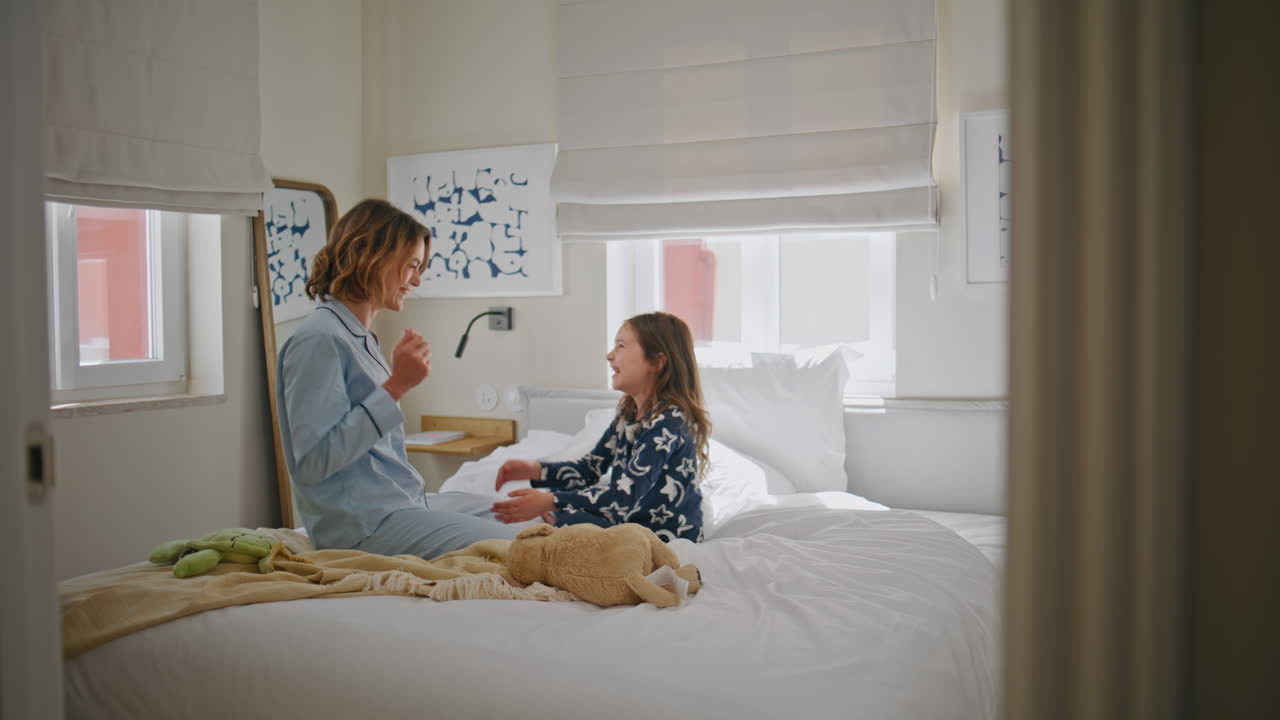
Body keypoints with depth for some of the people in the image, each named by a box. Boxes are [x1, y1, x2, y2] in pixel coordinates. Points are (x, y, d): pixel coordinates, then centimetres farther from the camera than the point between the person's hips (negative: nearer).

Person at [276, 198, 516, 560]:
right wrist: (396, 385, -22)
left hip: (406, 501, 10)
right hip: (364, 524, -10)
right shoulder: (319, 340, -16)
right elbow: (313, 462, -24)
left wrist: (400, 373, 10)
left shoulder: (363, 337, 14)